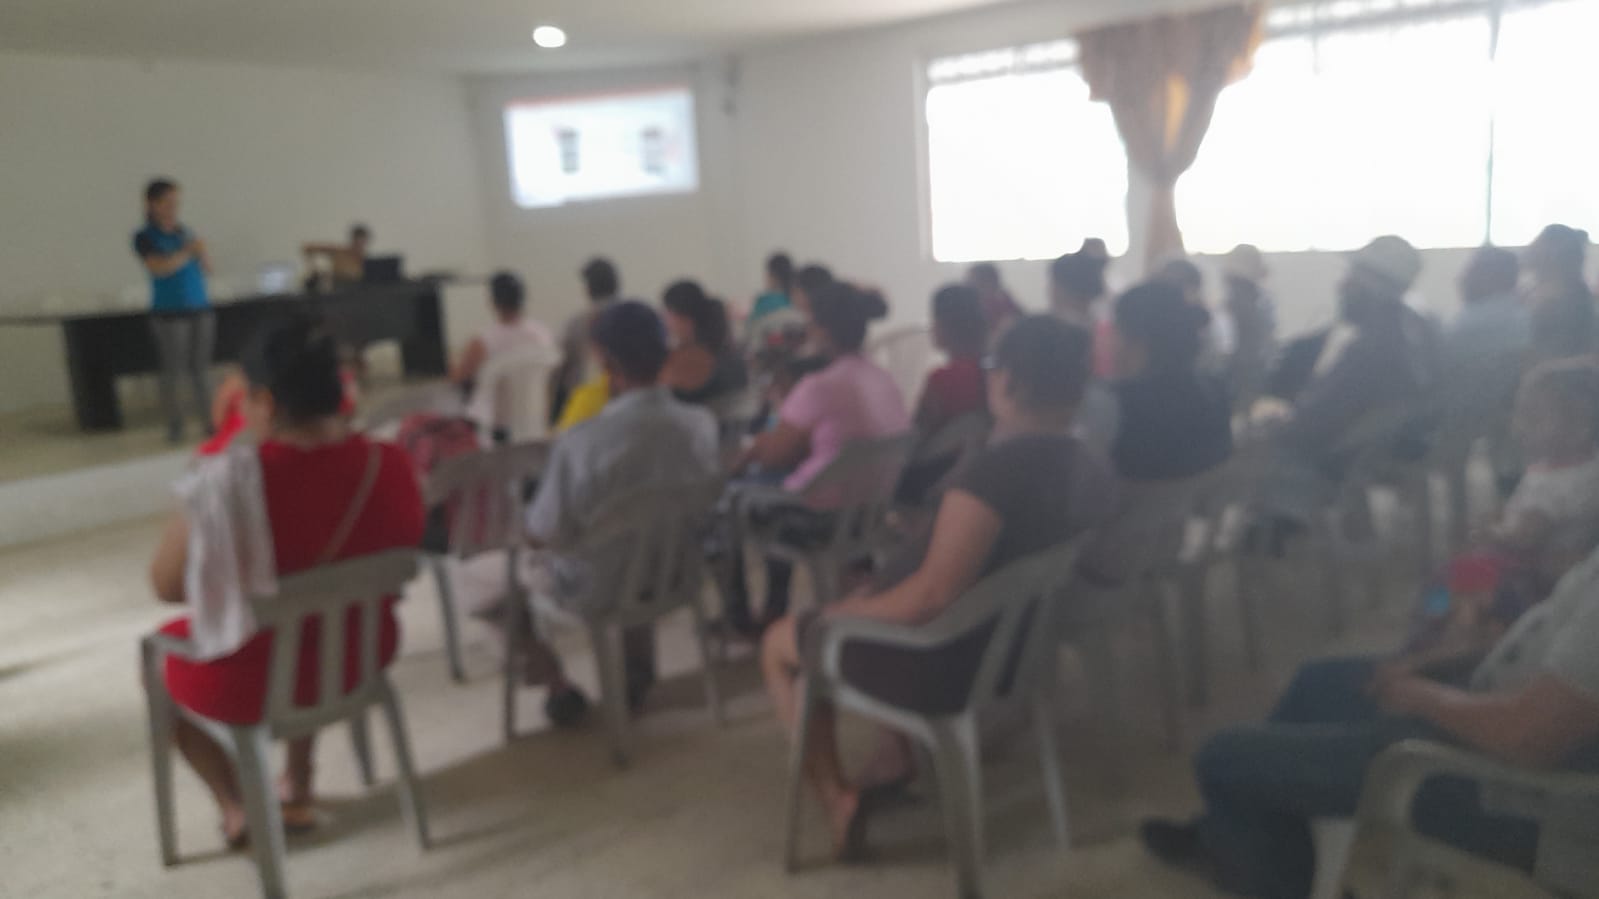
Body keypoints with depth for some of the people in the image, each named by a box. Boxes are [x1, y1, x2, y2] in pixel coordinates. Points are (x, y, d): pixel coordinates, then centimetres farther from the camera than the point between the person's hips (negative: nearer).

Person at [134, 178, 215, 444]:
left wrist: (202, 252, -7)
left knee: (201, 370, 6)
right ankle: (174, 426, 9)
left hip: (200, 309, 4)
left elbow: (207, 269, 11)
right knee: (173, 371, 0)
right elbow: (159, 268, -17)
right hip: (170, 313, -4)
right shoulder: (144, 237, -2)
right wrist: (187, 251, -21)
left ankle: (208, 423, 11)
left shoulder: (184, 232, 9)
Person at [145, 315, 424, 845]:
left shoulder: (228, 480, -27)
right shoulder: (391, 466, -13)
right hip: (359, 658, 4)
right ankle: (298, 790, 41)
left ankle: (234, 805, 27)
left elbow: (166, 586, -12)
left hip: (252, 680, -4)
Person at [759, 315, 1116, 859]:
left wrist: (842, 614, -16)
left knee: (779, 644, 15)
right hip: (1012, 645, 8)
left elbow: (932, 595, -32)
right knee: (867, 595, 33)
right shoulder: (1090, 474, -4)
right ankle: (896, 756, 28)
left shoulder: (994, 471, -30)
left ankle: (838, 794, 9)